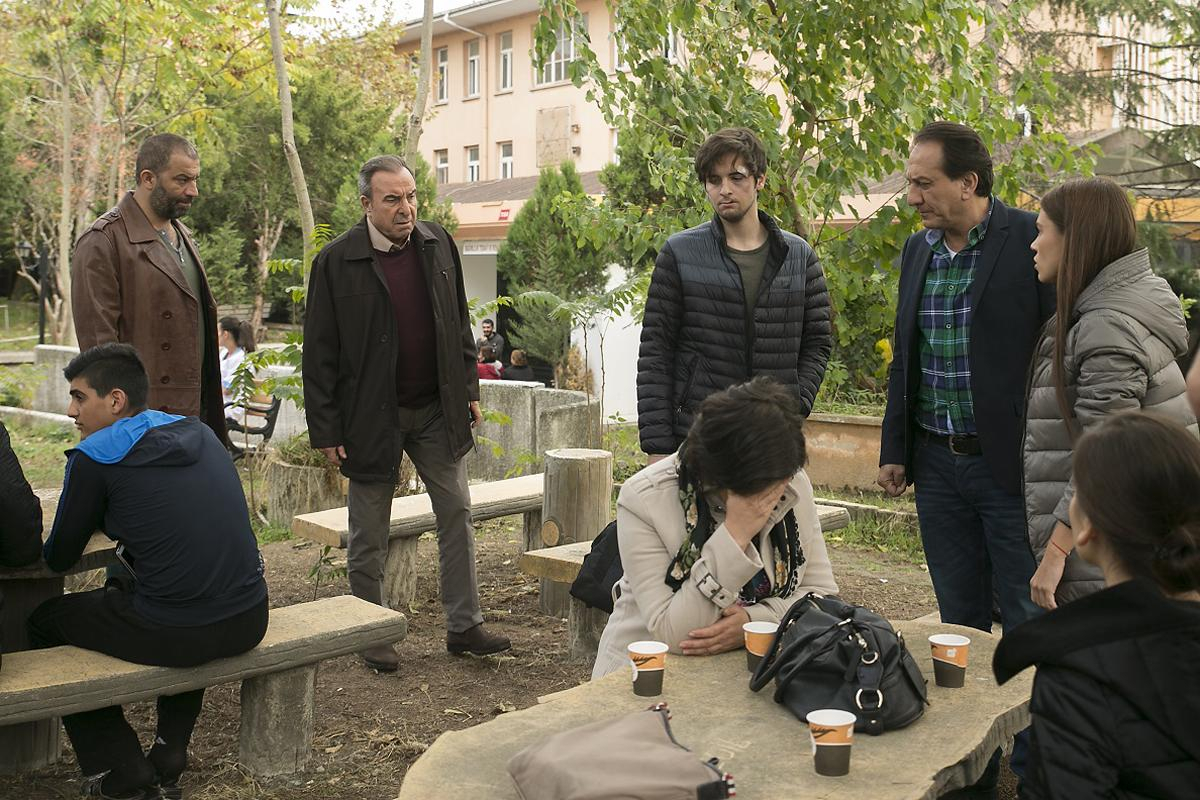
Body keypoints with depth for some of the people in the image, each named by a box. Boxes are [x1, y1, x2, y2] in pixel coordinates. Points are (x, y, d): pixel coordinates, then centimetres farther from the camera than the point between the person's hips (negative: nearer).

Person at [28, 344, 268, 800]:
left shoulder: (95, 458, -5)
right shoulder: (200, 433, 12)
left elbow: (58, 560, 5)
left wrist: (87, 518, 25)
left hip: (175, 635, -6)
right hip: (249, 621, 6)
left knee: (44, 621, 21)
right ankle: (168, 759, 34)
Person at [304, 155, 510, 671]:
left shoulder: (438, 245, 3)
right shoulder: (336, 262, -10)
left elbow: (458, 323, 13)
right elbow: (320, 353, -8)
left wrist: (469, 389, 9)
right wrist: (325, 430, -10)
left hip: (437, 410, 4)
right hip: (372, 416, -4)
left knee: (456, 516, 7)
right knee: (369, 534, 7)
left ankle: (464, 625, 17)